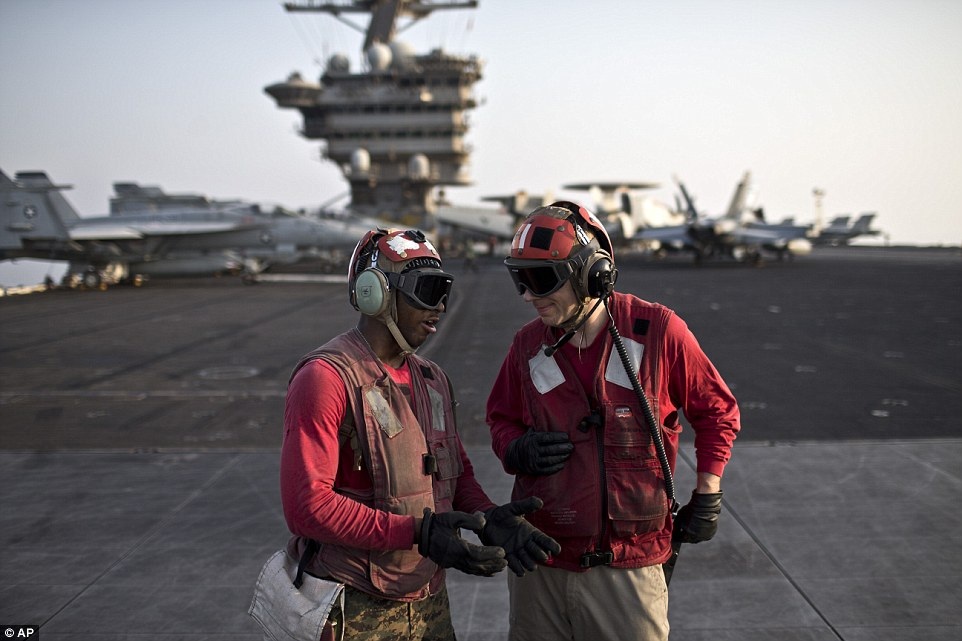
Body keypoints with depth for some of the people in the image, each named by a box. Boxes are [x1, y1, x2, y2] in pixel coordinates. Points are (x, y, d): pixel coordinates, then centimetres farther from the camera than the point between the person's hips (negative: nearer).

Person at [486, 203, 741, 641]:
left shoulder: (657, 332, -9)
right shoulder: (528, 345, 1)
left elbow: (716, 410, 4)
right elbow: (501, 419, 16)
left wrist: (706, 497, 2)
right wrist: (518, 450, -7)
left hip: (629, 567, -3)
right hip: (540, 563, 3)